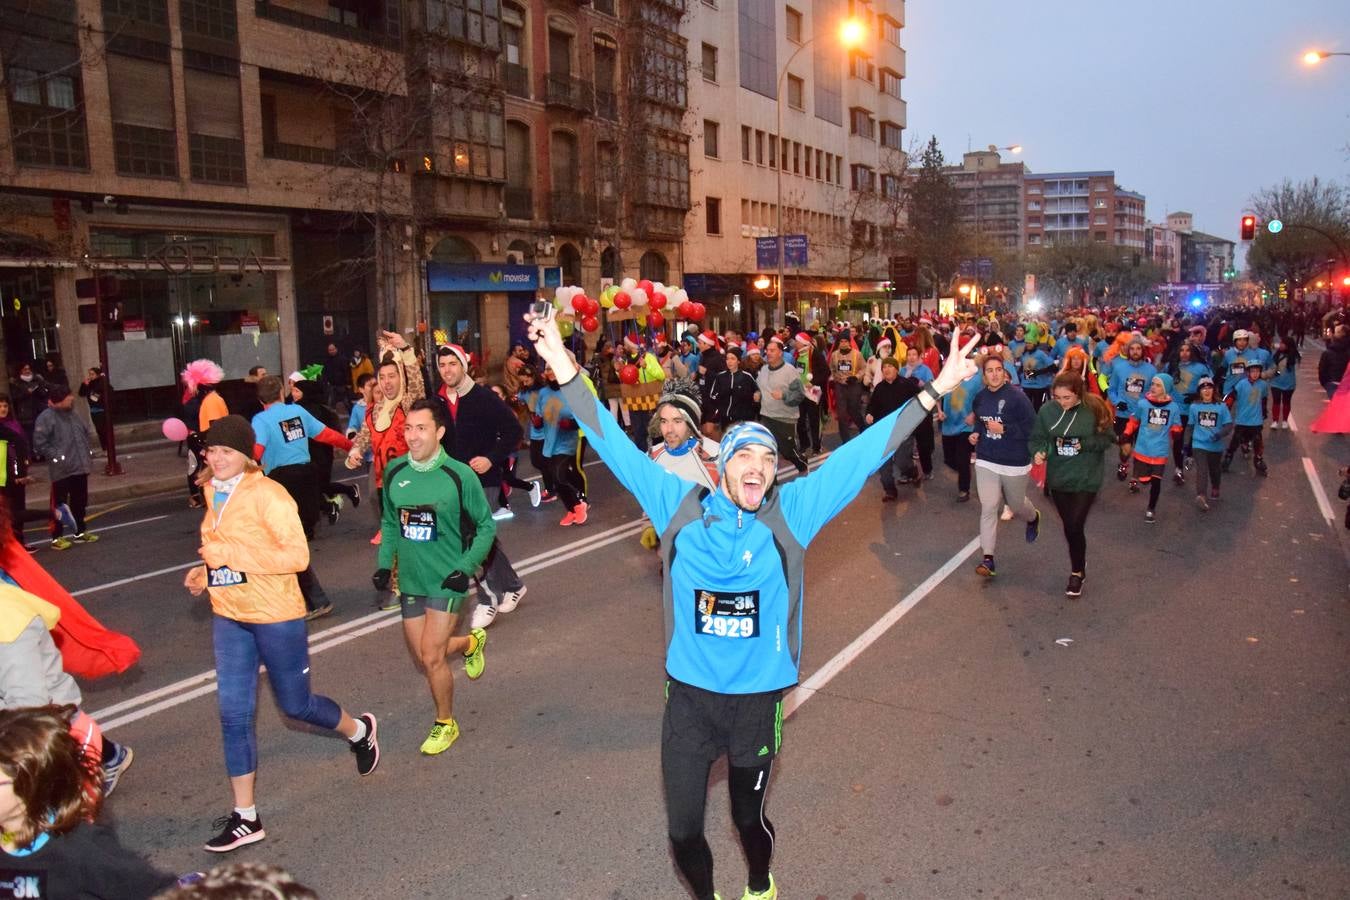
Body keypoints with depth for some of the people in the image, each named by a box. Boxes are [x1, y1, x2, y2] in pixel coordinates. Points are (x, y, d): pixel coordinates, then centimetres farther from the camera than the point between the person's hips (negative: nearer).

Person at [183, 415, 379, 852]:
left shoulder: (267, 495, -18)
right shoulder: (214, 493, 6)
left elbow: (297, 556, -24)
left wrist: (231, 555, -28)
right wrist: (205, 571, 3)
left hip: (275, 616, -7)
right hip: (229, 618, 7)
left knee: (295, 704, 9)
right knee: (233, 713, 6)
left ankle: (359, 731, 39)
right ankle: (245, 817, 17)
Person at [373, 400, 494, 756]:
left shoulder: (460, 475, -15)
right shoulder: (395, 471, -3)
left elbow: (486, 527, -6)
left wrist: (466, 568, -14)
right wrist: (384, 563, 4)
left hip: (447, 580, -5)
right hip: (410, 580, 5)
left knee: (431, 658, -7)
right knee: (422, 660, 14)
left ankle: (445, 724, 19)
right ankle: (470, 643, 46)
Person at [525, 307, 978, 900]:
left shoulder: (792, 512, -8)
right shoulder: (681, 506, -8)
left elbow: (862, 454, -9)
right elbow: (616, 448, -10)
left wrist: (935, 391, -11)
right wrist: (563, 368, -16)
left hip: (759, 698, 0)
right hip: (689, 695, 0)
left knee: (749, 817, 22)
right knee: (683, 832, 9)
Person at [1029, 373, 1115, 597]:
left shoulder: (1094, 409, -13)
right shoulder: (1047, 410, -8)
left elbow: (1108, 439, -5)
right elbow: (1037, 438, 0)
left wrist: (1085, 444, -21)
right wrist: (1039, 452, -21)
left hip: (1086, 479, -3)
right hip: (1058, 478, 3)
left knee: (1075, 526, -5)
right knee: (1068, 526, 14)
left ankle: (1077, 572, 17)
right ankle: (1079, 566, 38)